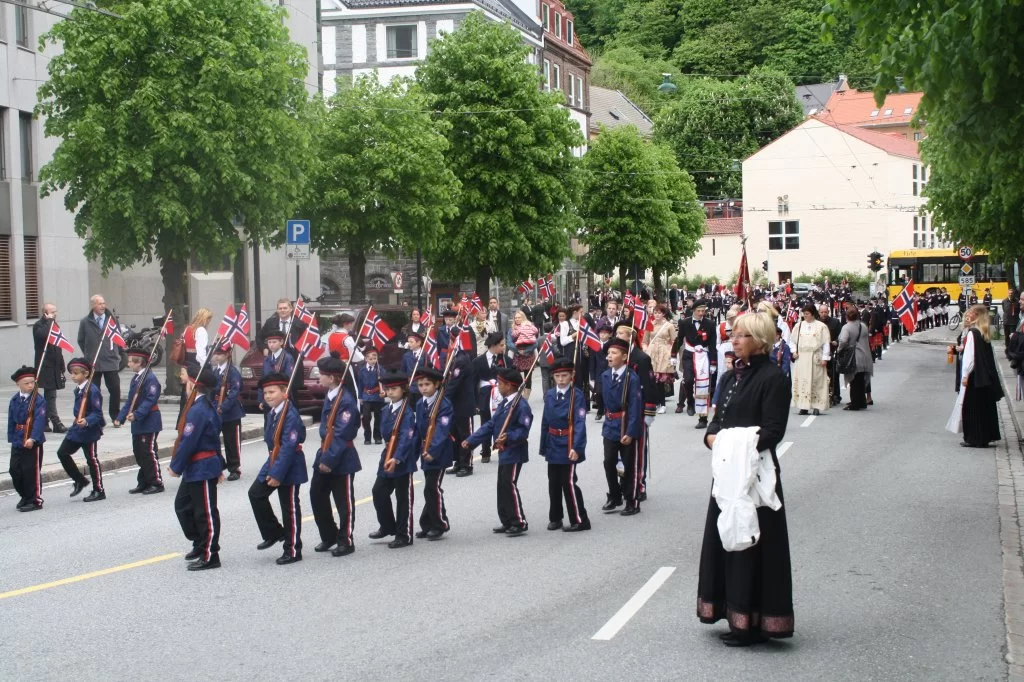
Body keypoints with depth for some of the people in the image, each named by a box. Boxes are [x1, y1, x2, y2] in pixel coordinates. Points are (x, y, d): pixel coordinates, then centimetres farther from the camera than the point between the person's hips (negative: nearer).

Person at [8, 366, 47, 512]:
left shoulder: (38, 400, -10)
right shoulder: (14, 400, 7)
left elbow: (39, 420, -19)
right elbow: (11, 420, 12)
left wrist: (33, 438, -27)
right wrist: (12, 438, 8)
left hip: (33, 442, -6)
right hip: (17, 442, 6)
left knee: (31, 471, -3)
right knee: (15, 470, 11)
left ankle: (35, 500, 8)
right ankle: (25, 496, 29)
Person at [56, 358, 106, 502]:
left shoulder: (92, 390, -19)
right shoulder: (78, 389, 8)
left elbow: (97, 413, -22)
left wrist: (87, 421, -36)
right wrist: (77, 419, 16)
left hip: (89, 431, -9)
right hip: (76, 428, 9)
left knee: (92, 460, 1)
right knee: (62, 453, 7)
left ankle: (98, 491, 13)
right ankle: (80, 481, 21)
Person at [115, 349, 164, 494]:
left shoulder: (150, 378, -15)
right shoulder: (135, 379, 14)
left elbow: (151, 400, -23)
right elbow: (130, 401, 16)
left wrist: (137, 414, -29)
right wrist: (120, 418, 9)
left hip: (149, 423, -9)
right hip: (138, 425, 9)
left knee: (149, 453, -5)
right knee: (139, 453, 12)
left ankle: (156, 483, 2)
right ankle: (144, 483, 20)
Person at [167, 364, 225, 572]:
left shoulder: (198, 410, -22)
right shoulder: (208, 406, 10)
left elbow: (188, 442, -23)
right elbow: (214, 438, 17)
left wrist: (175, 466, -13)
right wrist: (219, 465, 23)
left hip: (202, 469, -11)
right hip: (195, 469, 11)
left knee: (205, 512, -1)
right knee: (182, 505, 20)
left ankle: (210, 556, 7)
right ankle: (200, 545, 30)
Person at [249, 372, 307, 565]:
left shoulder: (291, 415, -22)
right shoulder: (272, 413, 6)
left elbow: (289, 447, -25)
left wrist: (277, 473, -25)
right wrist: (271, 468, 13)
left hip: (290, 467, -9)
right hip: (273, 462, 9)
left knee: (290, 508, 1)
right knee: (256, 494, 8)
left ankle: (293, 551, 12)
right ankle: (274, 533, 22)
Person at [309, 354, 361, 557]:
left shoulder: (346, 401, -20)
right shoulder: (329, 396, 8)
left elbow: (342, 435, -23)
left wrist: (329, 459, -22)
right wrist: (323, 456, 14)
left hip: (341, 459, -9)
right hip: (324, 455, 9)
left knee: (344, 502, 3)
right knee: (317, 496, 12)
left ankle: (345, 541, 14)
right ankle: (329, 537, 25)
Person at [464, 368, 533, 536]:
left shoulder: (521, 405, -16)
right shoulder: (503, 404, 14)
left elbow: (523, 431, -23)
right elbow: (490, 425, 15)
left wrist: (509, 437, -38)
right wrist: (471, 440, 10)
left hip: (514, 454, -10)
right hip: (504, 453, 10)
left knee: (509, 485, -10)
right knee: (502, 486, 13)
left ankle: (520, 523, -4)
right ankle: (508, 522, 21)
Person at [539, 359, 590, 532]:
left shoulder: (577, 395, -11)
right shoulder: (549, 395, 6)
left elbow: (580, 423, -17)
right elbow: (545, 422, 10)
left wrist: (576, 447, -25)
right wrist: (543, 446, 10)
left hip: (568, 445, -6)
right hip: (553, 445, 6)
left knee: (568, 482, -6)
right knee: (553, 482, 13)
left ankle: (579, 520, 2)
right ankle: (555, 518, 25)